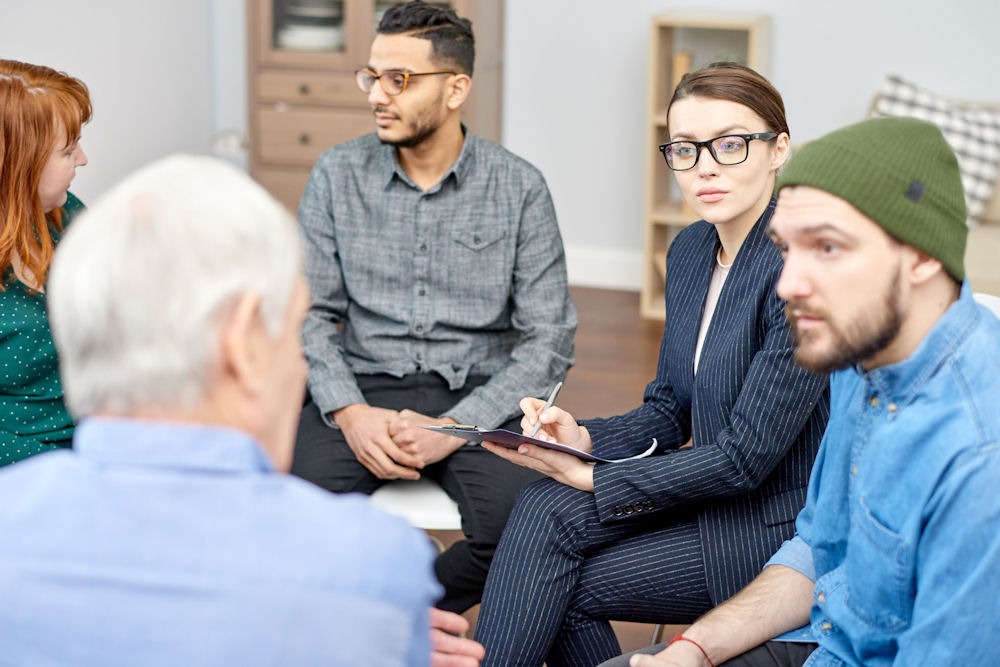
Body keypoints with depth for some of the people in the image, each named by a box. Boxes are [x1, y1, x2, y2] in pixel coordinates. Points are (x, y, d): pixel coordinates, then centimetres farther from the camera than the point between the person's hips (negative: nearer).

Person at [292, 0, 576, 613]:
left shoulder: (519, 188, -1)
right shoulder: (338, 176, 5)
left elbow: (549, 339, -3)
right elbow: (310, 313, 5)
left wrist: (454, 428, -15)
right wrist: (348, 411, -14)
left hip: (478, 397, -1)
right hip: (364, 389, 1)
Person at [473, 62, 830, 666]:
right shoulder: (690, 250, 5)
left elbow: (747, 457, -22)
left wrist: (589, 478, -17)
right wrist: (585, 439, -10)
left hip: (785, 525, -7)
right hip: (715, 485, 7)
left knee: (566, 585, -15)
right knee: (545, 510, -16)